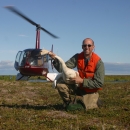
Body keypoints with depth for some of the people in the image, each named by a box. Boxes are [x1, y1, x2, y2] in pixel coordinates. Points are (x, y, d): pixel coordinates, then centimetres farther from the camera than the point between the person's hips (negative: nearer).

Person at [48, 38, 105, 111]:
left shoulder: (98, 62, -21)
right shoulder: (77, 57, -10)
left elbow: (99, 83, -22)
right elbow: (63, 69, -14)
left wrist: (82, 81, -26)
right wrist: (55, 59, -31)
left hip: (91, 92, -3)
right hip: (80, 88, 3)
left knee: (85, 106, -25)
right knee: (60, 84, -14)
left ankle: (94, 101, 10)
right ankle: (71, 103, 7)